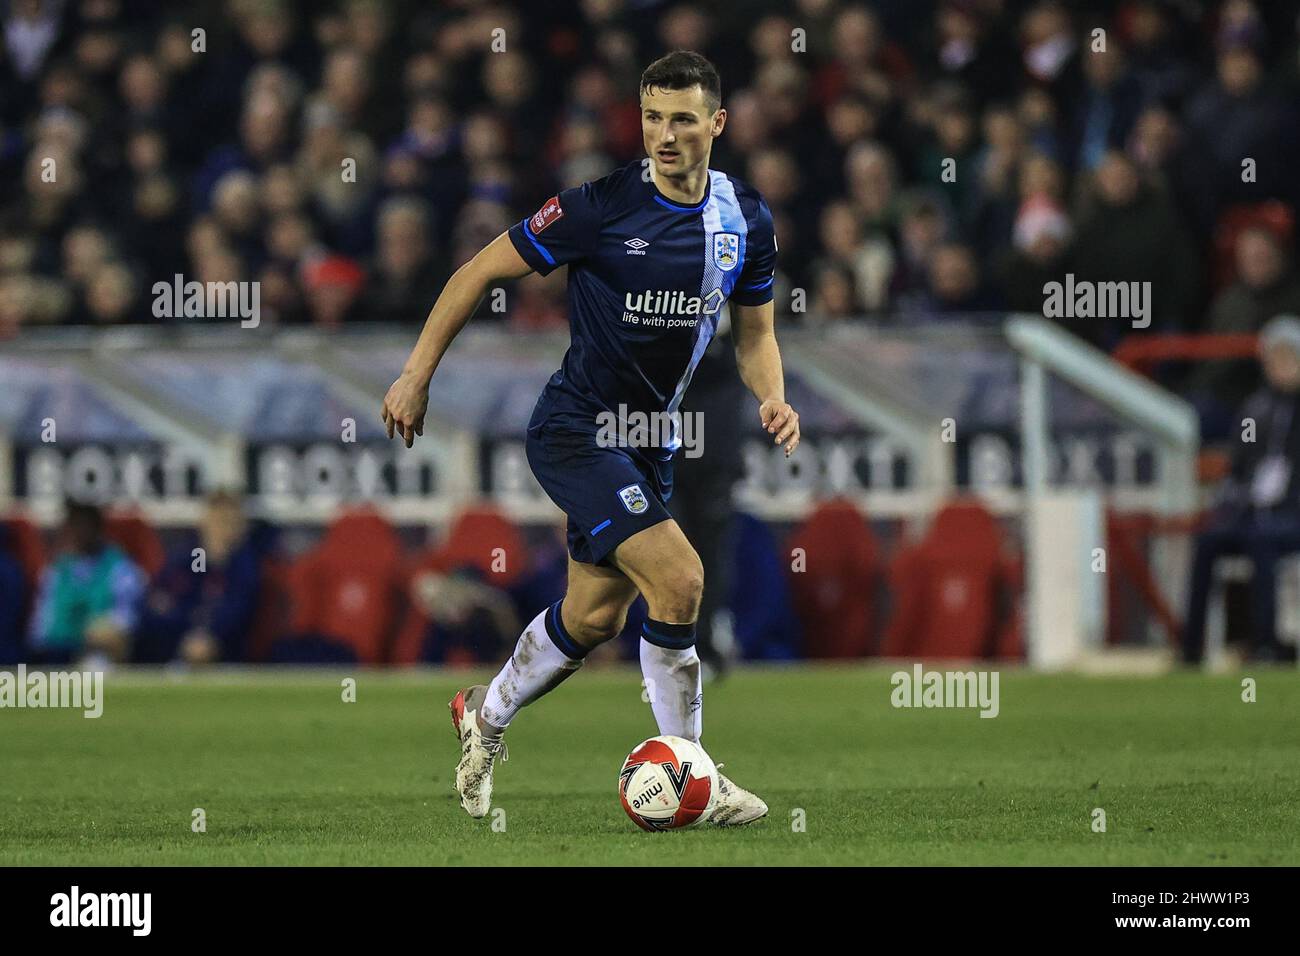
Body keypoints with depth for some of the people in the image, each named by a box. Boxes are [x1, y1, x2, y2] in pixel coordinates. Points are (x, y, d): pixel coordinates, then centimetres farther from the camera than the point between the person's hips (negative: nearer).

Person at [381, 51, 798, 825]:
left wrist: (773, 398, -9)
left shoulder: (747, 220, -1)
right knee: (678, 577, -21)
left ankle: (486, 716, 42)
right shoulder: (601, 207, -18)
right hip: (574, 432, -7)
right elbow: (480, 273, -9)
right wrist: (417, 375, -9)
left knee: (595, 616, 15)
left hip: (650, 441, 7)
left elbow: (755, 331, 12)